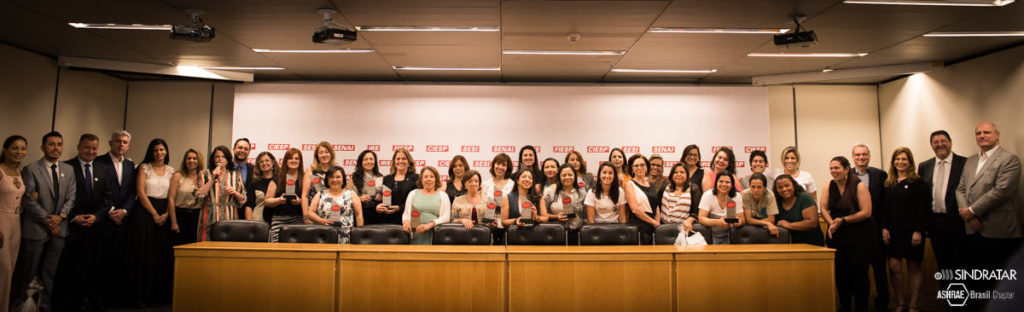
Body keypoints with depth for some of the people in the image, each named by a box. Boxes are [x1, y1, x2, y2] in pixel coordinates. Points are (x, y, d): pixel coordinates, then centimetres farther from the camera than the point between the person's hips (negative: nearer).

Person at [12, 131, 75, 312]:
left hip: (58, 228, 4)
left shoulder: (68, 170, 10)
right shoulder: (31, 170, -5)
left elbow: (71, 197, 7)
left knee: (50, 273, 10)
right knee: (28, 273, 5)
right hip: (36, 229, -4)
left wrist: (61, 216, -9)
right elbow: (28, 201, -10)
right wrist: (48, 220, -11)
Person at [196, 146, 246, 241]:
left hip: (229, 218, 1)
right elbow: (199, 194, -2)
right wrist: (213, 179, -5)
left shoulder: (236, 175, 13)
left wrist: (235, 192, -6)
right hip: (210, 218, 0)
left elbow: (243, 199, 13)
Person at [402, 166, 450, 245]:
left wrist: (429, 225, -12)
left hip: (434, 234, 0)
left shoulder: (443, 195, 13)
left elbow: (446, 217, 3)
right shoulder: (413, 193, 18)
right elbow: (406, 213, 17)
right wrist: (406, 222, -7)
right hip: (415, 234, 1)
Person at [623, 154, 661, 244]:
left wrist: (658, 224, 1)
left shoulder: (652, 185, 19)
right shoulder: (629, 184, 0)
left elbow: (657, 207, 16)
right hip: (638, 227, -6)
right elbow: (635, 209, -10)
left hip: (653, 228, 6)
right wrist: (653, 222, -7)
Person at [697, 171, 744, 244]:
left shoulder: (737, 196, 1)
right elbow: (701, 218, -14)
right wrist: (717, 222, -32)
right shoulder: (708, 195, -7)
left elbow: (742, 219, 1)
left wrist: (739, 221, -24)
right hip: (711, 235, -2)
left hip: (728, 236, 3)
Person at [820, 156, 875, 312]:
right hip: (837, 237, 4)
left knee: (858, 274, -2)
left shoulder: (859, 186, -8)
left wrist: (842, 220, -16)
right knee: (840, 274, 7)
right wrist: (831, 223, -15)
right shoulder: (829, 185, 4)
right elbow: (823, 208, 3)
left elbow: (866, 212, -12)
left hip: (859, 237, -4)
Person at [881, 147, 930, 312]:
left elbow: (923, 209, -9)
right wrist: (884, 228, 2)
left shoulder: (918, 183, -4)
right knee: (894, 267, 0)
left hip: (912, 231, -4)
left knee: (913, 268, 5)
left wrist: (918, 231, -15)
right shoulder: (889, 184, 10)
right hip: (894, 232, 4)